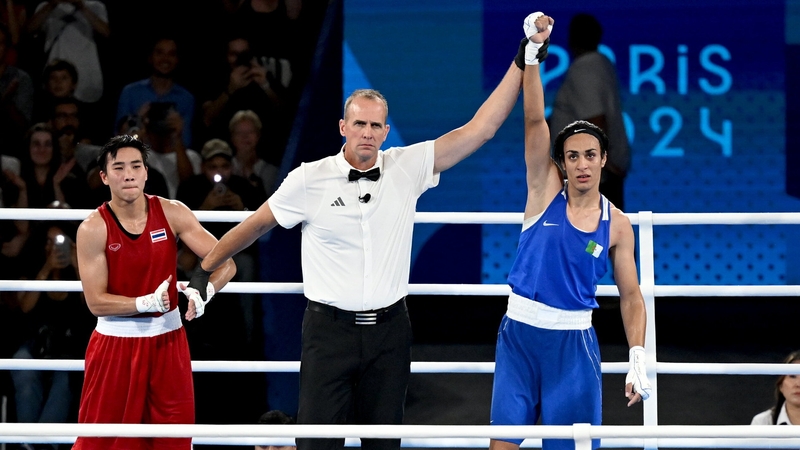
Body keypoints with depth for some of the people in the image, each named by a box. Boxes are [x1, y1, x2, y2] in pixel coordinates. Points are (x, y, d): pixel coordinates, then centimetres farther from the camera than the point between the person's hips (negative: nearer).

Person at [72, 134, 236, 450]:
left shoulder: (173, 214, -6)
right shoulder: (93, 229, -12)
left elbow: (225, 263, -7)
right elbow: (96, 302, -13)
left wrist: (203, 292, -27)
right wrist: (148, 302, -26)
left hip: (167, 339, 2)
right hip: (116, 343, -2)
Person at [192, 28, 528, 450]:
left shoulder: (406, 168, 1)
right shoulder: (310, 179, -3)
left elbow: (480, 129, -2)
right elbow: (253, 226, 9)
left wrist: (522, 62, -6)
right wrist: (204, 270, 14)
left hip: (389, 331, 2)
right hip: (329, 330, -2)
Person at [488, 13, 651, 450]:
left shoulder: (616, 224, 1)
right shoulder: (546, 191, -1)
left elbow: (631, 295, 5)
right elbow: (535, 120, -13)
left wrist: (638, 357, -9)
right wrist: (532, 50, -26)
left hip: (573, 342, 0)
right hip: (519, 332, 0)